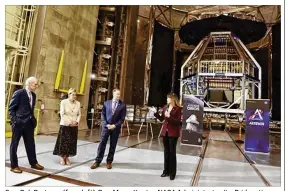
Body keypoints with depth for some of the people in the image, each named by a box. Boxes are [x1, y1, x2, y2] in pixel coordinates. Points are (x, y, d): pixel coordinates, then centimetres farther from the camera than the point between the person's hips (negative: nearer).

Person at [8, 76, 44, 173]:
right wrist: (14, 120, -16)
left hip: (29, 123, 7)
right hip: (19, 123, -6)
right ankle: (14, 166, 18)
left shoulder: (33, 95, 10)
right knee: (14, 144, 7)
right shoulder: (18, 93, -10)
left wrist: (33, 119, 9)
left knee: (30, 144, 13)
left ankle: (33, 163, 24)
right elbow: (11, 108, -10)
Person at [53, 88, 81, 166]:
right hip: (65, 125, -3)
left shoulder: (78, 103, 4)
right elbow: (62, 114, -11)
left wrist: (77, 121, -11)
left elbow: (79, 114, 6)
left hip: (74, 126, 3)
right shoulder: (64, 102, -5)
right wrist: (69, 122, -17)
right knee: (63, 142, 3)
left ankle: (67, 157, 21)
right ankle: (62, 158, 21)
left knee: (71, 142, 7)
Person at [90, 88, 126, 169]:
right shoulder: (106, 103, 4)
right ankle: (97, 161, 13)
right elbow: (103, 115, 3)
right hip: (106, 126, 1)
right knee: (102, 144, 2)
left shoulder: (122, 105, -2)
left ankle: (109, 161, 22)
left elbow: (122, 118, -3)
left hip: (116, 128, 0)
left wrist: (115, 125, -13)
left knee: (113, 145, 8)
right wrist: (106, 124, -9)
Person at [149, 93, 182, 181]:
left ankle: (172, 173, 15)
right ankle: (166, 171, 26)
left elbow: (178, 122, -16)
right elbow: (161, 118, 12)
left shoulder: (178, 109, -11)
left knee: (172, 152, 2)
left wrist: (169, 117, -26)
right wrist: (155, 112, 0)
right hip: (165, 132, 6)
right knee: (166, 152, 14)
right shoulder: (165, 107, 8)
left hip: (173, 133, -6)